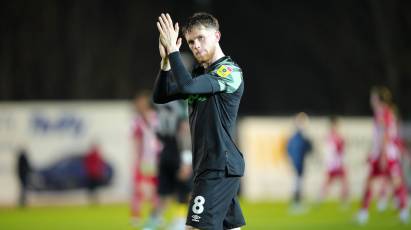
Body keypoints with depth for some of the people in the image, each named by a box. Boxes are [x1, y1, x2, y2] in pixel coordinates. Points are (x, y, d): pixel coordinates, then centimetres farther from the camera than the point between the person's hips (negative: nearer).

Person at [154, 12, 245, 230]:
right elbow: (160, 96, 10)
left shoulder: (230, 71, -11)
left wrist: (173, 49, -19)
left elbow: (187, 86, -26)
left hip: (220, 167, -9)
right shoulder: (199, 74, 16)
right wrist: (165, 59, -4)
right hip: (208, 165, 9)